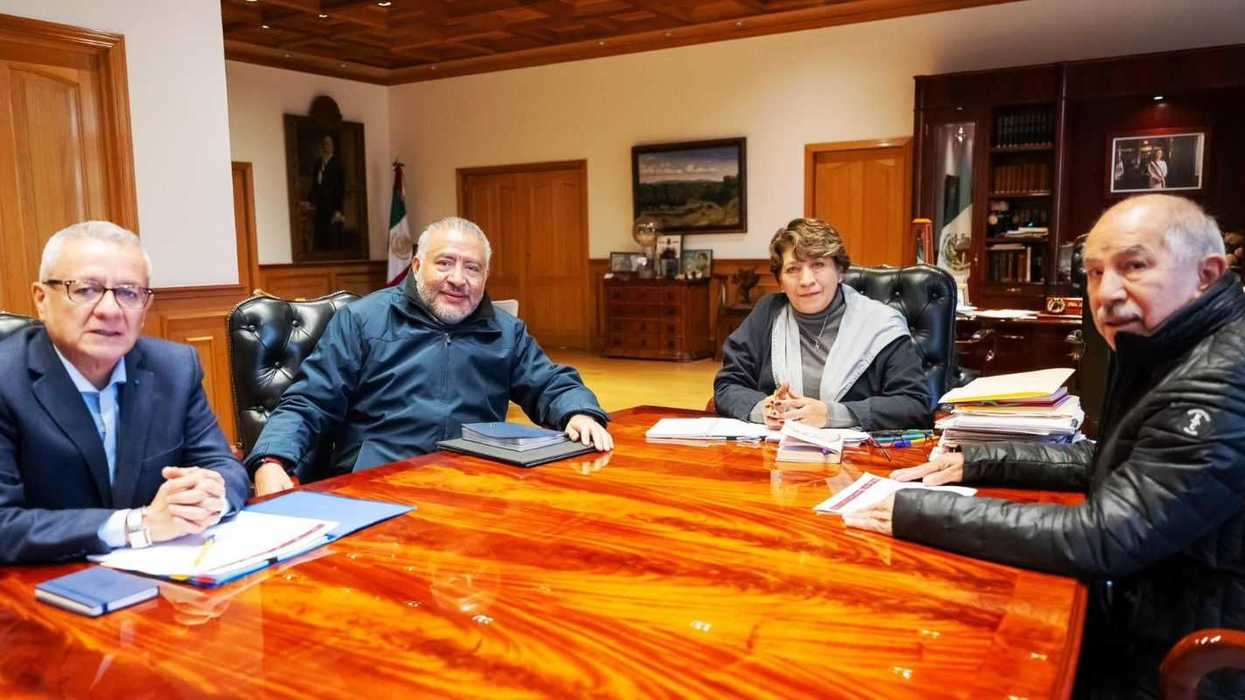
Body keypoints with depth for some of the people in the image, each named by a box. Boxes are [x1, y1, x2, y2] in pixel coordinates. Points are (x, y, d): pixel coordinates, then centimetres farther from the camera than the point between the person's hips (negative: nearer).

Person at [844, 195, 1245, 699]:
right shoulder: (1168, 350, 4)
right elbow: (1112, 463, 17)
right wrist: (977, 462, 7)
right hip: (1138, 626, 8)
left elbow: (1103, 537, -31)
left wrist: (914, 512, -27)